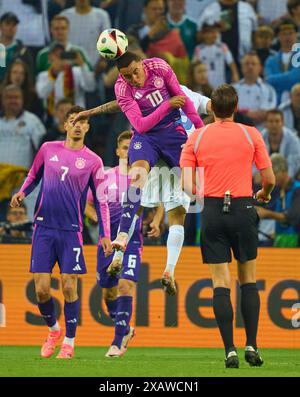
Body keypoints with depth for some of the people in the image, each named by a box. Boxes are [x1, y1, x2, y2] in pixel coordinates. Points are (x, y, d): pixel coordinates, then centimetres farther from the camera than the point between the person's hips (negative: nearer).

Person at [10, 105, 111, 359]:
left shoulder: (93, 161, 3)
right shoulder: (48, 149, 8)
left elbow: (101, 201, 5)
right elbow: (33, 176, 20)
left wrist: (105, 234, -1)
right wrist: (22, 193, -1)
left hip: (71, 231, -2)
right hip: (44, 227, 2)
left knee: (69, 286, -7)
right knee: (41, 288, -3)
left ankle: (69, 343, 6)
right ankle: (53, 330, 23)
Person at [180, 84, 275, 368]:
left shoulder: (196, 137, 2)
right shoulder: (250, 135, 1)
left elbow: (187, 185, -3)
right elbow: (269, 178, 2)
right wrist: (264, 194, 24)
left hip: (212, 212, 0)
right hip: (243, 209, 0)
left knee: (220, 284, 1)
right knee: (248, 281, 11)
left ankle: (230, 350, -5)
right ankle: (251, 345, 5)